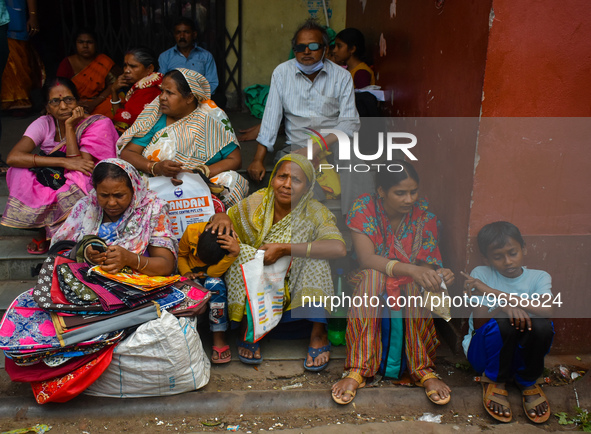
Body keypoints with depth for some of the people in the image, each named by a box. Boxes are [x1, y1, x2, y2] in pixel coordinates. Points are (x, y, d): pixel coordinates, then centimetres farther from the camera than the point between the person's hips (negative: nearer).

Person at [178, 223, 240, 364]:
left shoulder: (233, 242, -26)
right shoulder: (191, 231, -21)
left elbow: (213, 273, -32)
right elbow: (181, 255, 0)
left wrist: (234, 254, -44)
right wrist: (186, 272, -18)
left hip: (215, 278, -2)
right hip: (193, 277, 2)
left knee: (214, 284, -36)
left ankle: (219, 339, -29)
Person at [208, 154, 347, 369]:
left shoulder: (315, 212, -13)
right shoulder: (256, 203, -6)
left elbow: (339, 248, -33)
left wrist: (284, 249, -34)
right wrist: (220, 216, -21)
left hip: (298, 291, -1)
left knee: (315, 252, -26)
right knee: (242, 252, -24)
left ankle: (318, 334, -21)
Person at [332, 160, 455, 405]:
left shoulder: (424, 214, -6)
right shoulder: (364, 207, -14)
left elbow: (427, 263, -6)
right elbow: (366, 258, -26)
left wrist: (439, 275, -31)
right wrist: (411, 270, -40)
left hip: (410, 285, 2)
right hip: (372, 285, -1)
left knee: (416, 286, -33)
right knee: (372, 275, -36)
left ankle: (424, 370, -26)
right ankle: (357, 370, -37)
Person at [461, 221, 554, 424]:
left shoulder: (539, 277, -4)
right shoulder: (481, 274, -6)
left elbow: (547, 310, -26)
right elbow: (477, 323, -13)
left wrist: (493, 292, -29)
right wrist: (503, 306, -34)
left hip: (520, 353, 2)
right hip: (483, 352, -1)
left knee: (542, 325, -29)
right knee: (503, 323, -33)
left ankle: (528, 382, 0)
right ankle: (494, 381, -4)